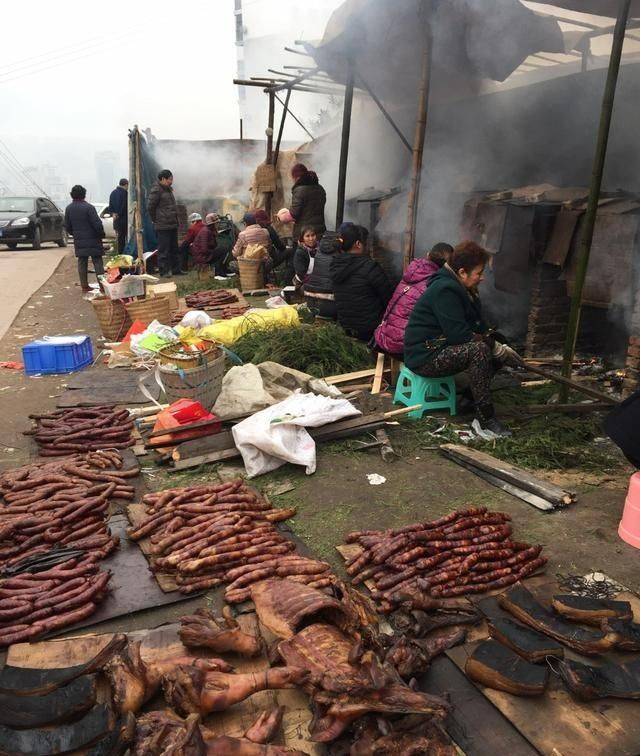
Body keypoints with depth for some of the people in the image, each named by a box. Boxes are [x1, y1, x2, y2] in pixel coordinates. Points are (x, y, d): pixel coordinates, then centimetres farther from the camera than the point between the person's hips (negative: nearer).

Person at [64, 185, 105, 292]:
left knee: (82, 263, 10)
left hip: (79, 241, 5)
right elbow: (97, 224, -16)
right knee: (97, 262, -1)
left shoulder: (68, 208, 5)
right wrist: (101, 234, 0)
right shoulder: (88, 207, -14)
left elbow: (67, 227, 10)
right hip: (92, 240, -5)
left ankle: (84, 285, 11)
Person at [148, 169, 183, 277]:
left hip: (173, 224, 9)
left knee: (174, 248, 14)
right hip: (163, 226, -9)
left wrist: (176, 220, 17)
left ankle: (175, 269, 22)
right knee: (163, 249, -6)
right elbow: (150, 206, -13)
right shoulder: (156, 190, -12)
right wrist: (155, 220, -5)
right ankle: (164, 271, -1)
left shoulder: (168, 189, 17)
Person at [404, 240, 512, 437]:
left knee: (491, 347, 10)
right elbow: (459, 335, -26)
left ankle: (474, 397, 12)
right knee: (479, 350, -28)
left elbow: (478, 325, 14)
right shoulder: (445, 290, -21)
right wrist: (483, 338, -8)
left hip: (441, 348, 11)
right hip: (425, 356, -11)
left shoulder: (459, 288, 11)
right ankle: (486, 417, -22)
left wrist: (489, 339, -4)